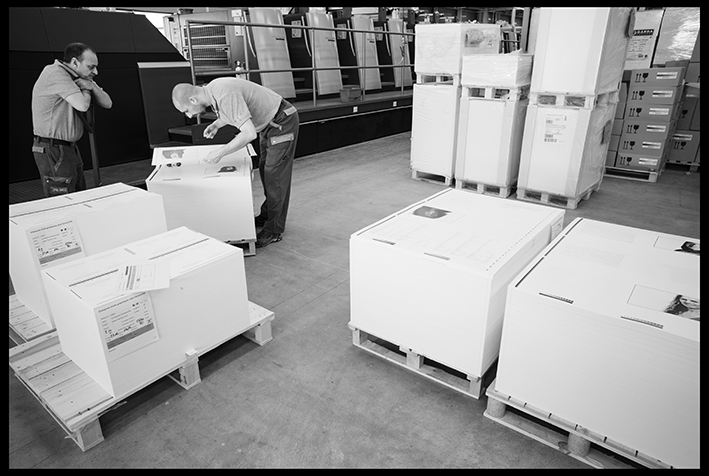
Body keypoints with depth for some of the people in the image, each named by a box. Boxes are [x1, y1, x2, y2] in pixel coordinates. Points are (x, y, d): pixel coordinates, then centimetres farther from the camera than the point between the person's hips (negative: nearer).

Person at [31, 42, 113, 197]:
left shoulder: (80, 77, 12)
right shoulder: (55, 73, -15)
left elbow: (107, 103, 8)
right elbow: (82, 105, -27)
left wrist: (91, 86, -10)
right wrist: (86, 89, -6)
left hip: (70, 148, 9)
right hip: (52, 150, -9)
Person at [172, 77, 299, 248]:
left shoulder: (225, 95, -30)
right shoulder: (212, 89, 0)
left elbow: (249, 133, -36)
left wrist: (220, 153, -27)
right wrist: (217, 124, 4)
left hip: (282, 123, -10)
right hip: (269, 122, 10)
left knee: (275, 175, -7)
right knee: (265, 171, 17)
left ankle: (274, 230, 1)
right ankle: (266, 215, 31)